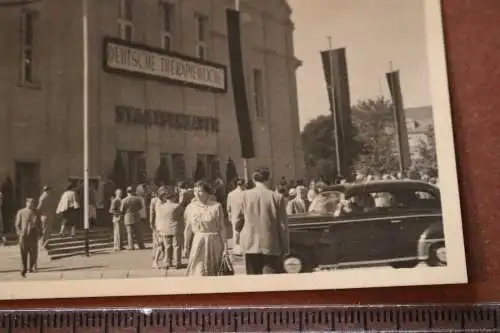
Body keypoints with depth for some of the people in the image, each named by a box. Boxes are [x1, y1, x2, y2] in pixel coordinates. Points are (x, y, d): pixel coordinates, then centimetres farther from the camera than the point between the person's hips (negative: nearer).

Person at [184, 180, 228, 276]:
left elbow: (221, 228, -1)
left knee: (212, 272, 8)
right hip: (197, 242, 1)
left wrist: (225, 245, -1)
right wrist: (186, 246, 11)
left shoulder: (216, 206, -4)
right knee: (198, 272, -4)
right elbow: (188, 228, 9)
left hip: (213, 243, -1)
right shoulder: (191, 207, 2)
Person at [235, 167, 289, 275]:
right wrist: (285, 247, 6)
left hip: (251, 245, 2)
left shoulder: (245, 196, -3)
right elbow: (283, 224, -3)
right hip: (271, 246, -2)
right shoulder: (277, 197, -6)